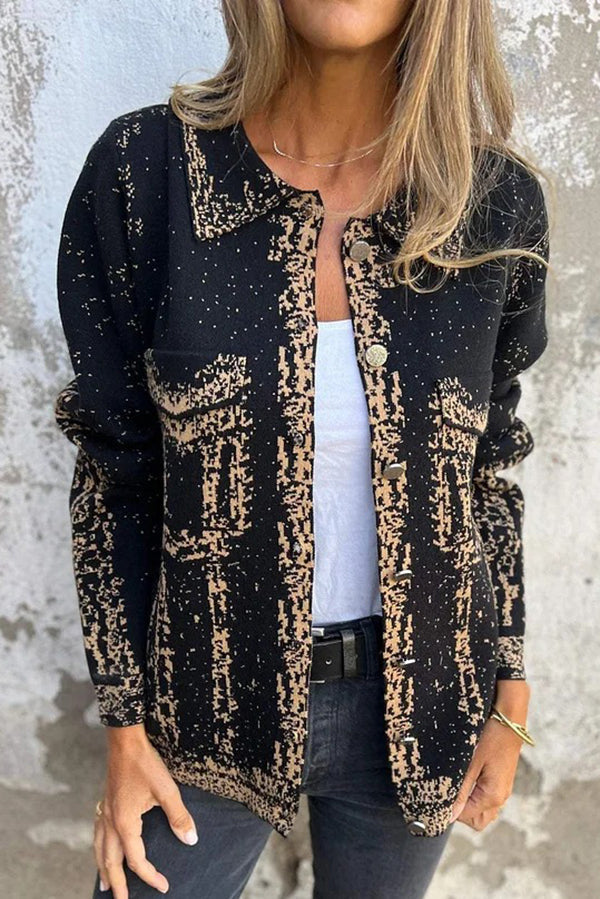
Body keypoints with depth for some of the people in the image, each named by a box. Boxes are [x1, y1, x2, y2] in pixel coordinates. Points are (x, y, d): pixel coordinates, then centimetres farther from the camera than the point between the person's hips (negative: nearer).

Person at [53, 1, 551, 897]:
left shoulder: (497, 202, -9)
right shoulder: (146, 168, -13)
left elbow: (487, 468, 2)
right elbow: (114, 475, -7)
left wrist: (510, 700, 5)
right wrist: (125, 723, -4)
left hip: (419, 702, 2)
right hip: (210, 696, -1)